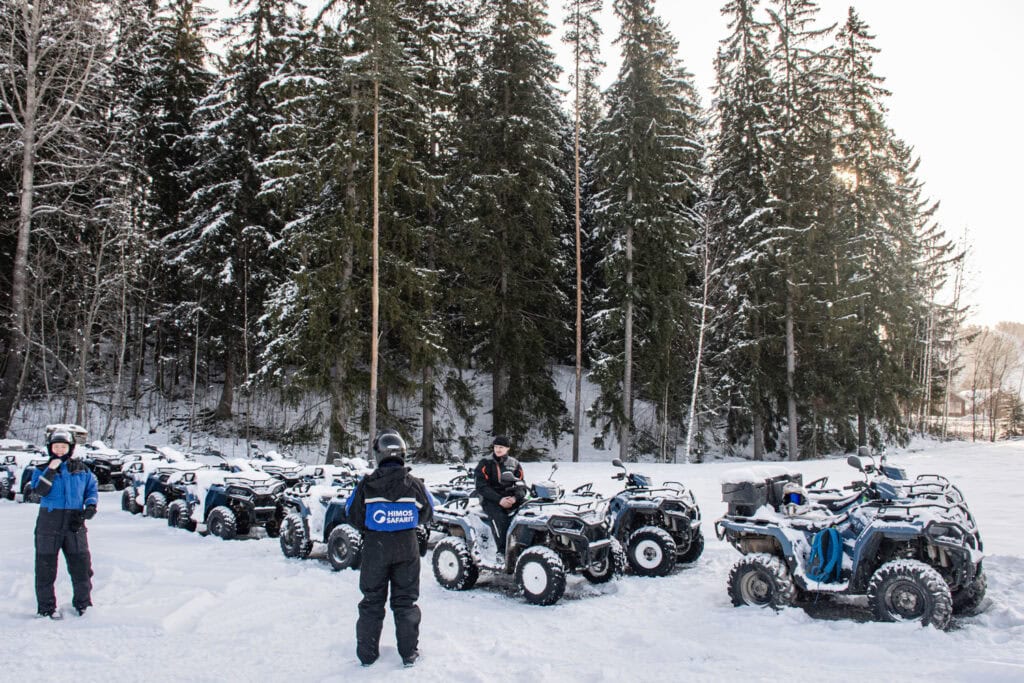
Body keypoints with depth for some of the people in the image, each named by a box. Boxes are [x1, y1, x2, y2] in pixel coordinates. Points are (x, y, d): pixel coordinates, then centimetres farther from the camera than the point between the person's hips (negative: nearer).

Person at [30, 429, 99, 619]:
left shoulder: (81, 469, 9)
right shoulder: (42, 470, 4)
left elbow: (92, 488, 13)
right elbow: (40, 490, -12)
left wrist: (91, 505, -3)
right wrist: (51, 470, -19)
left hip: (75, 523, 1)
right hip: (49, 523, -1)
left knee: (81, 564, 3)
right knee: (46, 566, 3)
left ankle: (83, 602, 18)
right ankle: (46, 606, 15)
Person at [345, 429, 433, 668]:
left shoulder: (366, 485, -13)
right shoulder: (415, 484, -9)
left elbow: (353, 515, -4)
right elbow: (427, 514, 6)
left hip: (375, 549, -1)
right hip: (407, 548, 1)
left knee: (372, 601, 13)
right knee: (405, 601, 12)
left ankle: (367, 653, 20)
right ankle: (409, 653, 17)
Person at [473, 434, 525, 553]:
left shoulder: (514, 463, 11)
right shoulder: (485, 463, -2)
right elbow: (481, 487, -8)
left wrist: (515, 498, -14)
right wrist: (499, 500, -19)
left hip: (510, 498, 4)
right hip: (490, 500, -4)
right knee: (501, 519, -33)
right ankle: (502, 551, -26)